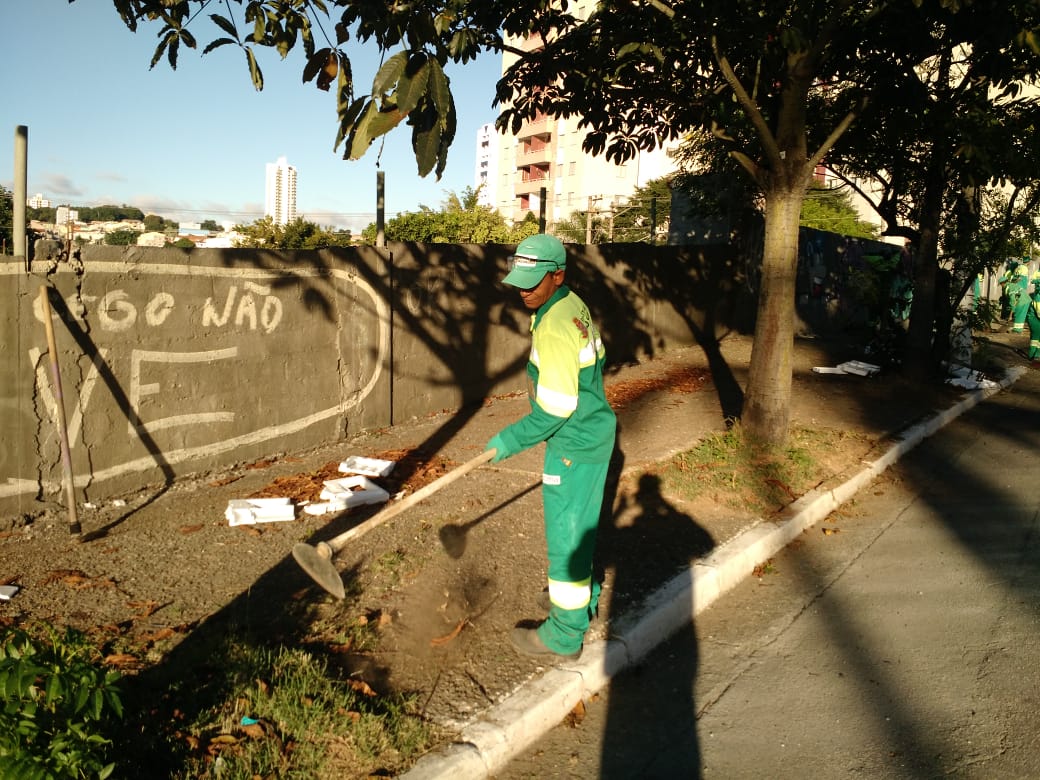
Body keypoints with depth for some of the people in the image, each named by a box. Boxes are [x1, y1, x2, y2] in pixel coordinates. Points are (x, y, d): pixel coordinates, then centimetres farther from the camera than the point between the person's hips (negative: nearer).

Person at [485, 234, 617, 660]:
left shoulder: (554, 329, -26)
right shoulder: (575, 305, 3)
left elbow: (555, 409, -25)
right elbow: (597, 357, 17)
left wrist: (510, 440, -15)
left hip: (575, 445, -10)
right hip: (593, 430, 10)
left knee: (566, 533, 1)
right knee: (577, 522, 24)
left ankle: (565, 633, 14)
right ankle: (582, 595, 44)